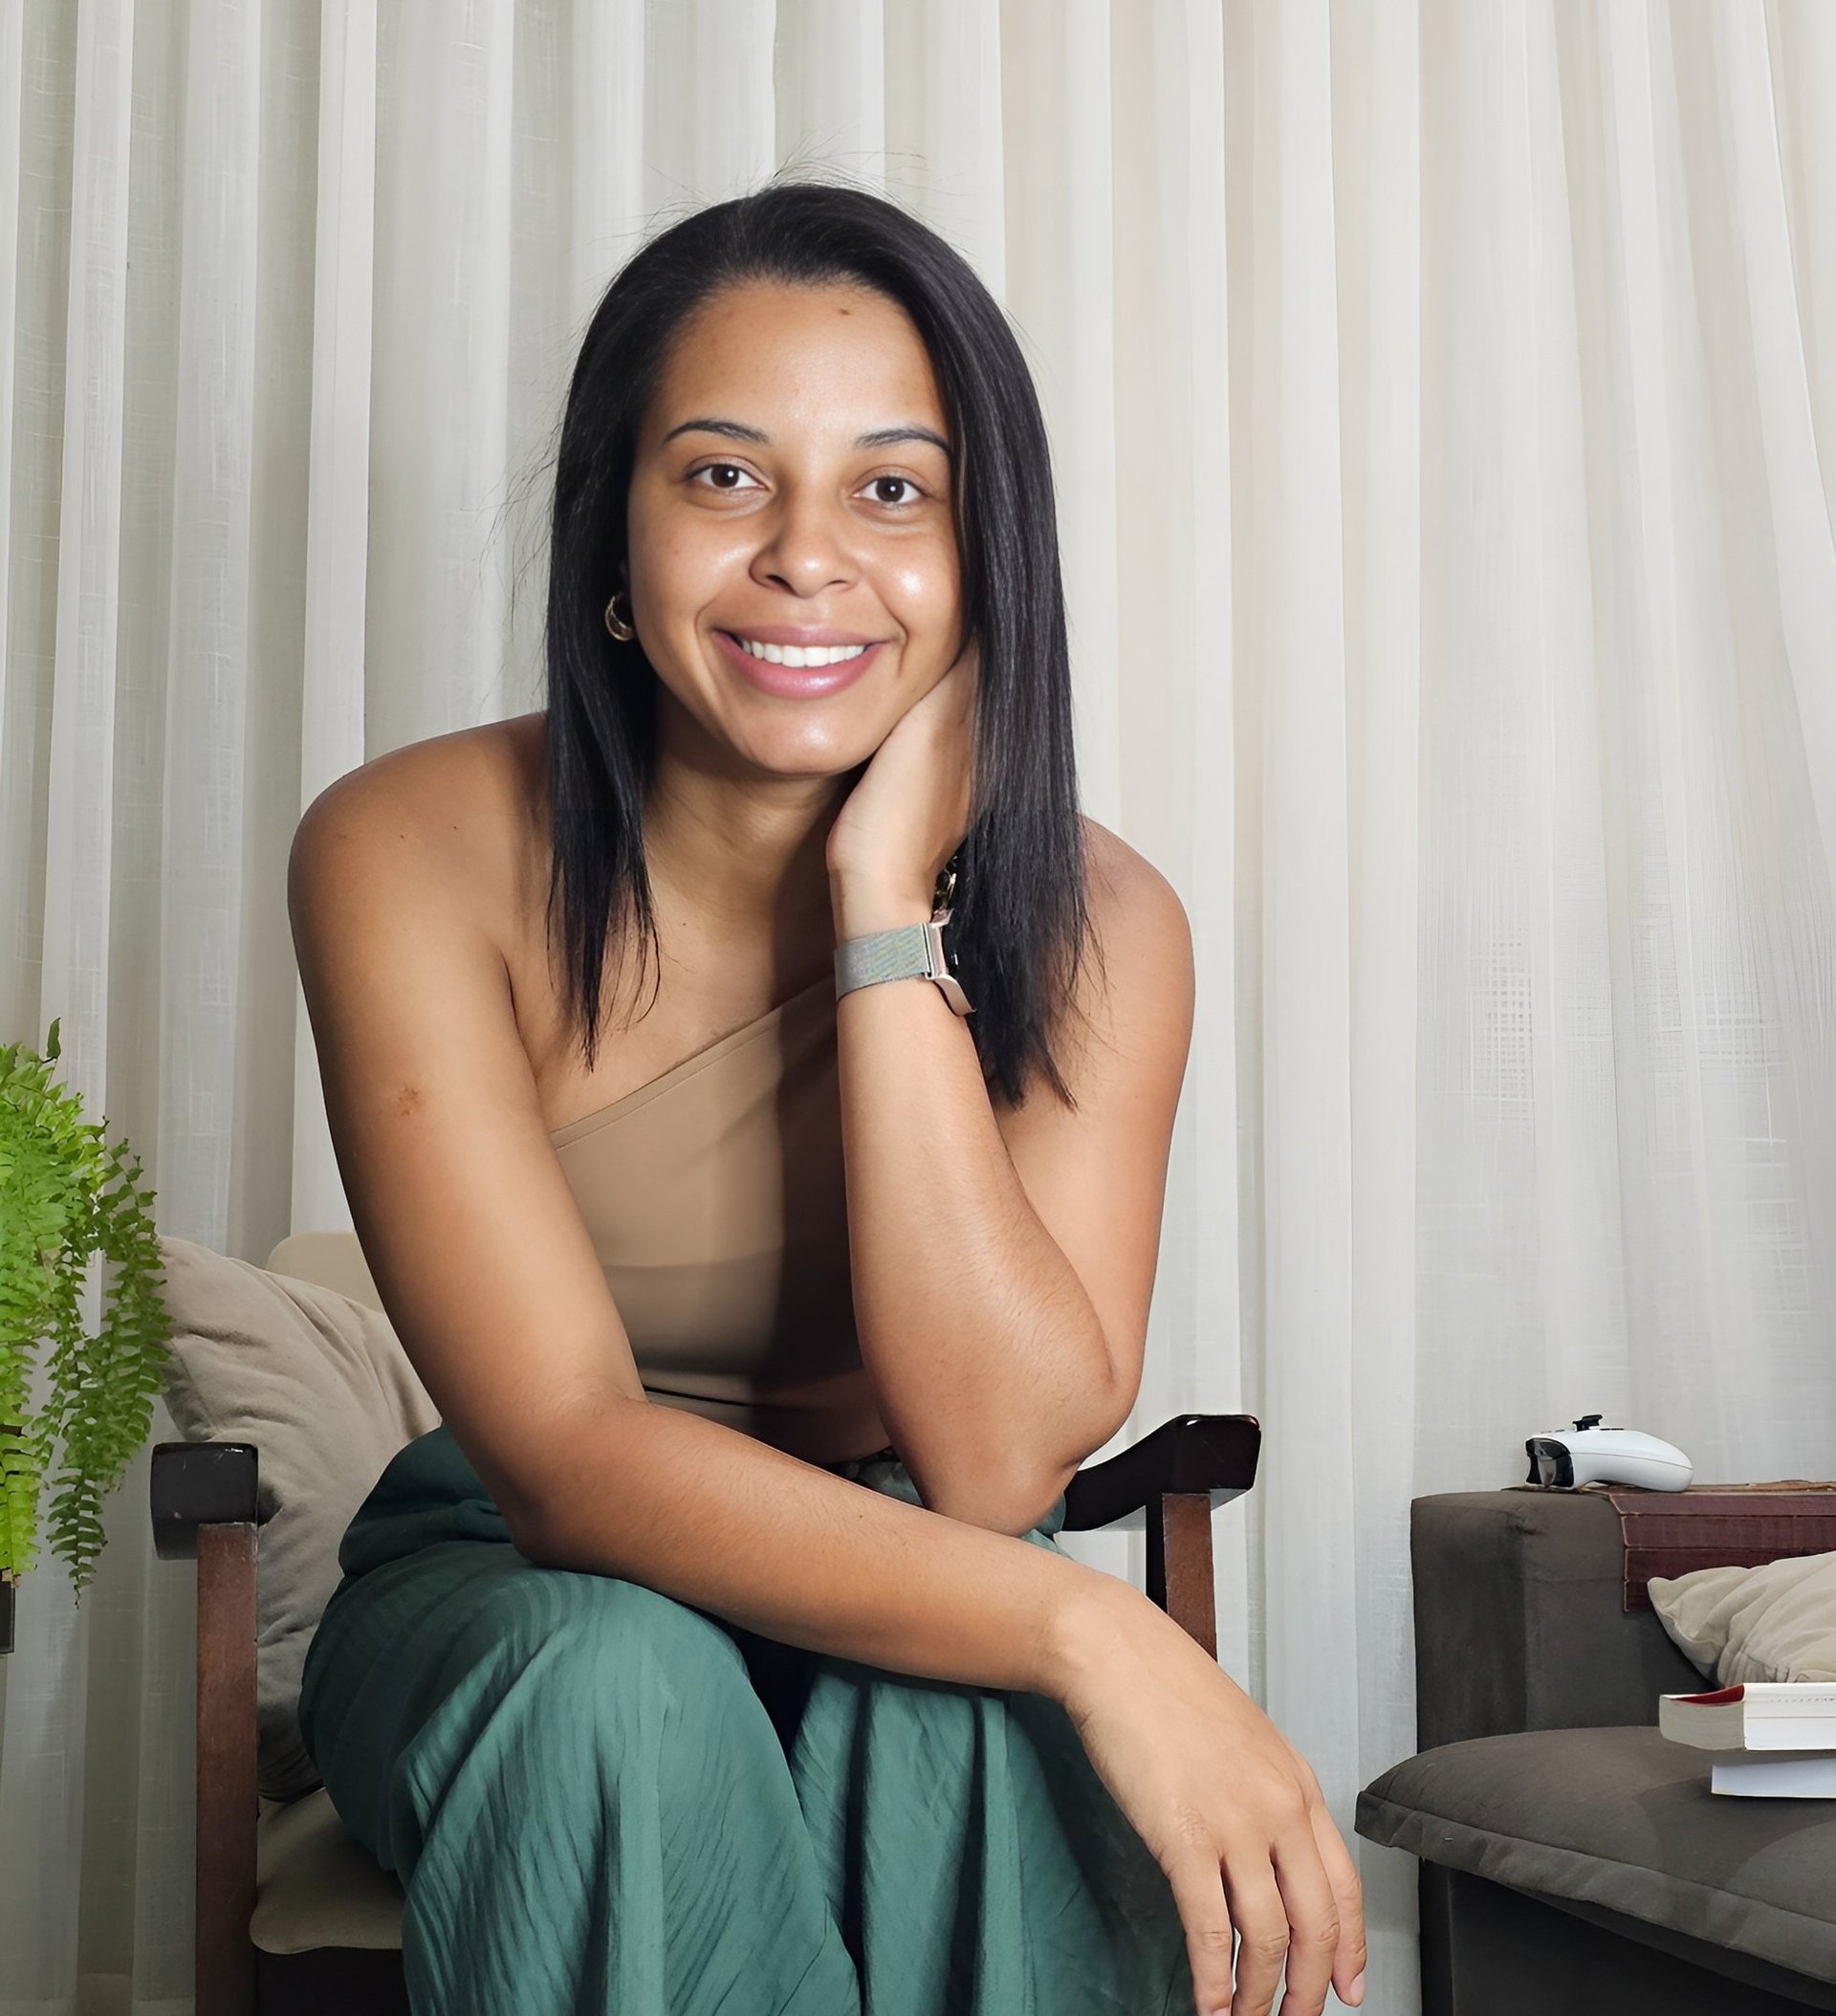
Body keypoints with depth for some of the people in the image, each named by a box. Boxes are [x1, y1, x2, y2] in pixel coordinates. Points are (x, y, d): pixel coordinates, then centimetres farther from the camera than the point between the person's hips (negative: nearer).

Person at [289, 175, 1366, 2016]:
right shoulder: (412, 853, -18)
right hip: (499, 1599, 0)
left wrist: (885, 898, -27)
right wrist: (1091, 1633, -37)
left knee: (972, 1680, -33)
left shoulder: (1092, 921, -13)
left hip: (895, 1628, 1)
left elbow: (996, 1470, -24)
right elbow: (567, 1454, -26)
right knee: (622, 1676, -35)